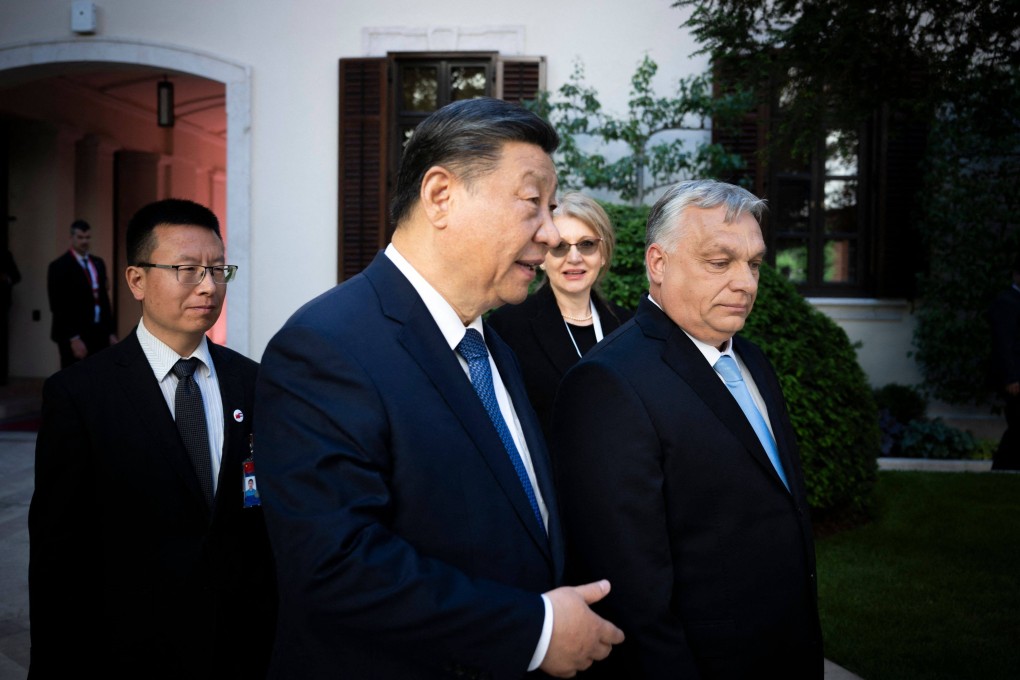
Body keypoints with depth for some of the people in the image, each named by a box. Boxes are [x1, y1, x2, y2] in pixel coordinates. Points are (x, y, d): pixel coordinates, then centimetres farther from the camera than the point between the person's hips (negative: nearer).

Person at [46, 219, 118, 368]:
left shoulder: (98, 264, 14)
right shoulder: (59, 266, -7)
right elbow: (59, 307, -13)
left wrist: (111, 332, 11)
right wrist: (74, 338, -18)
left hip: (99, 334, 6)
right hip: (73, 336, -6)